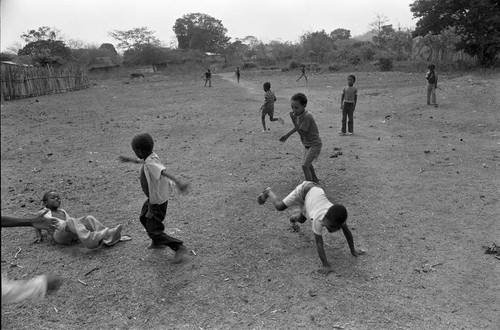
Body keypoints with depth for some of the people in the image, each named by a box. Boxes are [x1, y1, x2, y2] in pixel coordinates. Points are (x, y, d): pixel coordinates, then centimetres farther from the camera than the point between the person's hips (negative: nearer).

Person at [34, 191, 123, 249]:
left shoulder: (62, 211, 35)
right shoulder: (42, 213, 25)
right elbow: (37, 227, 28)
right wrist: (39, 236, 9)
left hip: (73, 234, 5)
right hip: (59, 235, -5)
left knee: (89, 219, -22)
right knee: (71, 221, -36)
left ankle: (108, 238, -42)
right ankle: (90, 240, -63)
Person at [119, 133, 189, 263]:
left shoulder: (151, 163, -31)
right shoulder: (152, 156, -5)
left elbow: (165, 172, -49)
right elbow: (143, 161, 20)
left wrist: (178, 183, -65)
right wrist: (131, 160, 34)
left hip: (158, 202, -9)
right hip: (154, 197, 9)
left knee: (154, 231, 0)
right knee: (144, 218, 28)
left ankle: (179, 247, 5)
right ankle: (158, 243, 44)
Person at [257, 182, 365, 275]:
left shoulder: (338, 218, -29)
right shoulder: (318, 219, -41)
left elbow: (347, 232, -15)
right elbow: (319, 244, -38)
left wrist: (353, 251, -10)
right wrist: (326, 265, -38)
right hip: (303, 190, -5)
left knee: (301, 219, 21)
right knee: (279, 206, 10)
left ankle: (293, 218, 57)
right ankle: (268, 192, 38)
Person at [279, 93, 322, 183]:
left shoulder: (307, 116, -29)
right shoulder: (299, 114, -3)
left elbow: (302, 133, -28)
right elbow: (298, 127, 15)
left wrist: (294, 120, -31)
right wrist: (287, 135, 19)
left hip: (314, 144, -10)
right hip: (308, 144, 10)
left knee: (305, 166, -17)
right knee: (308, 163, 28)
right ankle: (315, 180, 50)